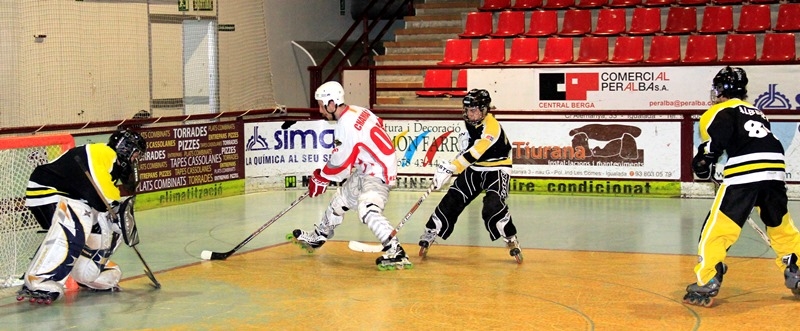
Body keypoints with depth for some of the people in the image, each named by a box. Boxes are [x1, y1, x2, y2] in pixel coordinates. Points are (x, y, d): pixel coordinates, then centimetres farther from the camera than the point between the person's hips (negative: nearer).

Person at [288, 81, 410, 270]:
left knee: (367, 210, -30)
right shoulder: (357, 111, 3)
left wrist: (320, 178, 2)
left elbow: (339, 163, -17)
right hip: (365, 170, 11)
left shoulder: (345, 126, -23)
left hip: (378, 173, -11)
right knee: (339, 201, 22)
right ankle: (317, 237, 42)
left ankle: (395, 252, -37)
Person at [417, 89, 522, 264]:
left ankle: (511, 241, -9)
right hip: (474, 168, 7)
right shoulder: (470, 122, -1)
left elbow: (474, 153, -36)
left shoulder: (492, 127, -27)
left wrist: (450, 168, -42)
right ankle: (430, 234, 7)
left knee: (493, 207, -26)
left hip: (497, 169, -7)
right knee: (452, 201, -2)